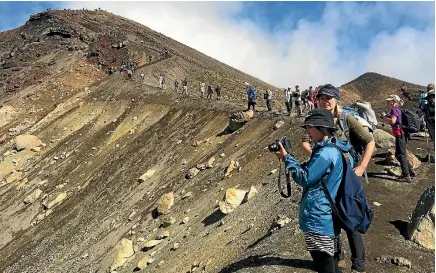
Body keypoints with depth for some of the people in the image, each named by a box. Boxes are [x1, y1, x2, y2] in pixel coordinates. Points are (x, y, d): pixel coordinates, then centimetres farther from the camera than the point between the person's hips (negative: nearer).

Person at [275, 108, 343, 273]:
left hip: (318, 219, -10)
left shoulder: (325, 153, -20)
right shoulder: (330, 149, 12)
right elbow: (310, 171, 16)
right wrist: (288, 156, 7)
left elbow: (304, 178, -16)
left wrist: (286, 158, -8)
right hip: (327, 217, 10)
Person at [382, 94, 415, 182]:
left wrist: (385, 117, -11)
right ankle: (410, 171, 25)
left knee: (401, 155, -8)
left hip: (399, 135, -10)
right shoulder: (397, 110, 17)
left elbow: (392, 121, -25)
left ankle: (406, 176, -8)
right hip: (400, 135, 10)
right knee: (398, 154, 18)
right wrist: (386, 117, 9)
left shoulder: (394, 109, -12)